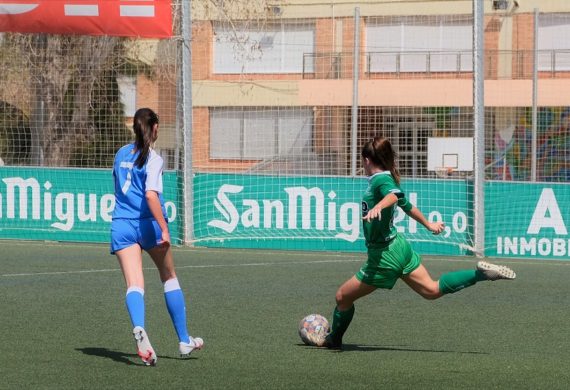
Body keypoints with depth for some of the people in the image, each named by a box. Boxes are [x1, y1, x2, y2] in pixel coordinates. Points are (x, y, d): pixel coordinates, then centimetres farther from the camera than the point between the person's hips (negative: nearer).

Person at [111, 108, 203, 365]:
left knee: (134, 285, -8)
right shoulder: (153, 159, -10)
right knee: (169, 278, 17)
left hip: (121, 225, 4)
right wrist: (164, 229, -21)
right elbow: (151, 195, -21)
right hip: (148, 225, -4)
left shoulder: (122, 154, 10)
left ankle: (139, 328, -38)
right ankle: (184, 340, 23)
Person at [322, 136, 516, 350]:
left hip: (384, 256, -9)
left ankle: (333, 340, 19)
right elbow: (406, 205, 28)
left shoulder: (380, 180, -16)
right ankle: (480, 273, -1)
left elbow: (395, 194, -39)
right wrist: (428, 224, 43)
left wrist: (378, 206, -60)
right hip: (400, 246, 9)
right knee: (432, 289, 10)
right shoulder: (386, 178, 12)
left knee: (343, 296, 4)